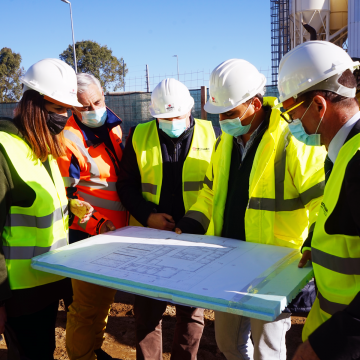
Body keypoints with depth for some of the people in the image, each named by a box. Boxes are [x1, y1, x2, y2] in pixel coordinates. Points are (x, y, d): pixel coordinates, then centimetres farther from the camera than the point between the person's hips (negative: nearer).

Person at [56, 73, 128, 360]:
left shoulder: (114, 126, 8)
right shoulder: (69, 140, -16)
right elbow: (66, 195, -15)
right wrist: (96, 224, -21)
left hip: (116, 229, 8)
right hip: (87, 235, -8)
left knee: (106, 296, 20)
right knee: (88, 305, -1)